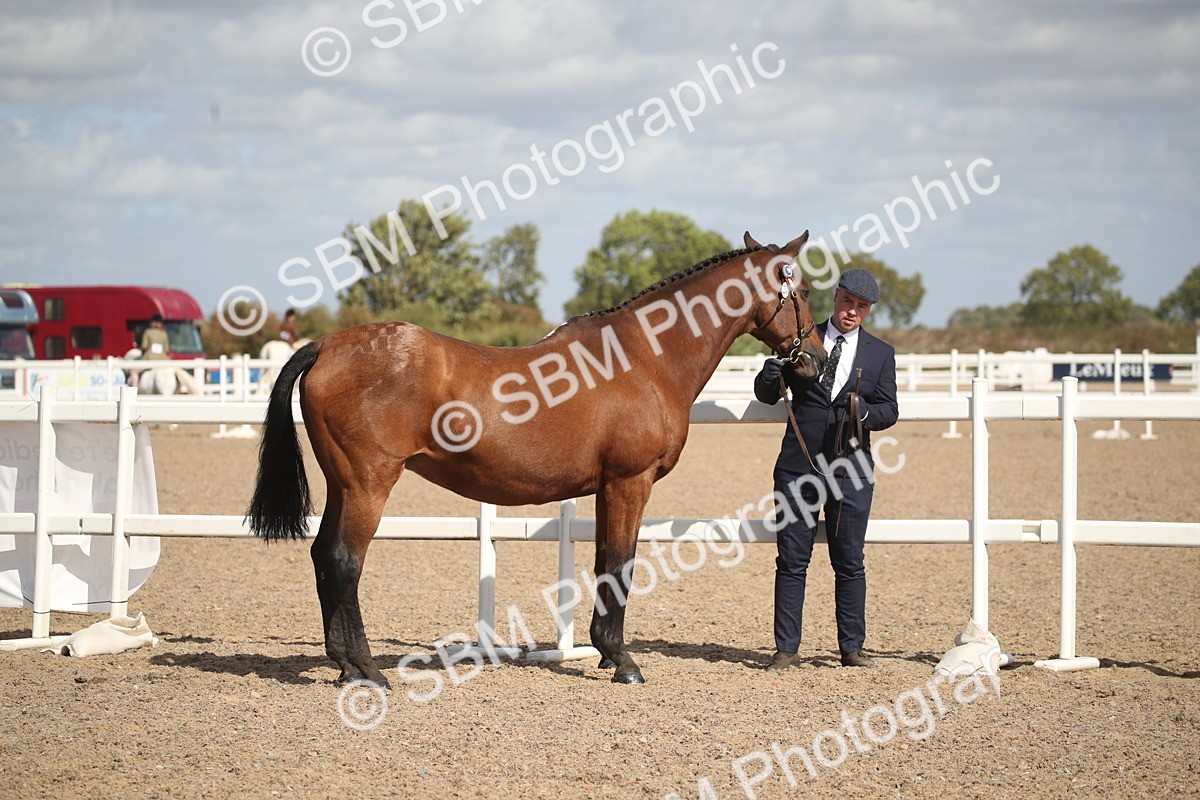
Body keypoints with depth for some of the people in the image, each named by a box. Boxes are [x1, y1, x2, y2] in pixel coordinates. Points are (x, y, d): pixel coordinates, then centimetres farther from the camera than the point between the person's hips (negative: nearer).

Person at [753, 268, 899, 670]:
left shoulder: (881, 353, 7)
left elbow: (889, 410, 2)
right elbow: (767, 396, 8)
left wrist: (866, 411, -20)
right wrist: (769, 376, -15)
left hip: (850, 471, 0)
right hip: (798, 467, 0)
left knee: (850, 562, 4)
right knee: (792, 561, 1)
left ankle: (852, 647, 11)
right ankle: (787, 648, 5)